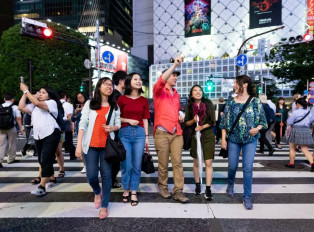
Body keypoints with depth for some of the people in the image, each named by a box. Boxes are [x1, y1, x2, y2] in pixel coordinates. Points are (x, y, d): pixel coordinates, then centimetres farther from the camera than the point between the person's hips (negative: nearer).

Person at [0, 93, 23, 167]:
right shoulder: (15, 107, -5)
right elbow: (18, 118, -9)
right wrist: (20, 128, -4)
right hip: (11, 128, -2)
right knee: (12, 144, 12)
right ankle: (11, 159, 22)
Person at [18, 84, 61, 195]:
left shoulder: (52, 103, -3)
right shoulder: (34, 106, 19)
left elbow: (37, 103, -19)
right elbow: (21, 107, 5)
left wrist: (26, 90, -13)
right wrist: (24, 93, 5)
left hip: (51, 135, -8)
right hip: (38, 136, 8)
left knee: (45, 160, -11)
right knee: (42, 160, 14)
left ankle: (42, 187, -9)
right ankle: (52, 179, 31)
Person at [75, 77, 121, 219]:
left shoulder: (115, 106, 7)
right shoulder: (89, 104, 4)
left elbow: (118, 124, 10)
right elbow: (83, 124, -1)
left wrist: (112, 128, -14)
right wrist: (79, 145, -8)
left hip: (107, 145, 1)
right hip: (91, 145, 0)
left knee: (106, 174, 2)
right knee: (91, 175, 0)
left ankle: (104, 206, 18)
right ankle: (97, 192, 35)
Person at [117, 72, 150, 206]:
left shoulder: (144, 100, 9)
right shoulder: (122, 99, 3)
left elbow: (145, 120, 9)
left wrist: (146, 136, 6)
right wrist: (129, 121, -9)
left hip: (139, 133, 2)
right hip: (125, 133, -1)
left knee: (137, 165, 4)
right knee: (126, 165, 0)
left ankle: (133, 193, 18)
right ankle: (126, 190, 24)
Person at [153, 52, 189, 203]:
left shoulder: (176, 94, 21)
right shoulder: (159, 90, 1)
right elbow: (161, 81, -23)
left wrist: (179, 117, 10)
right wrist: (175, 64, -27)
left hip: (177, 133, 5)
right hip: (162, 133, -5)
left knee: (178, 162, 1)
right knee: (163, 163, 5)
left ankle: (178, 191, 8)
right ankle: (163, 187, 24)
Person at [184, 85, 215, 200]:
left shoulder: (208, 104, -3)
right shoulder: (189, 107, 1)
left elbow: (212, 121, -4)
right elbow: (186, 123, 4)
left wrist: (202, 127, -18)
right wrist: (193, 120, -16)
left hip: (208, 136, -1)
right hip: (195, 136, 2)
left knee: (208, 163, -5)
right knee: (196, 162, 11)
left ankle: (208, 189, 2)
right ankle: (197, 185, 28)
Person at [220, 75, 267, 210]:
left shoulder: (255, 102, -1)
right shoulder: (231, 102, 1)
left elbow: (263, 120, 5)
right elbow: (224, 121, 2)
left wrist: (257, 128, -17)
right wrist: (223, 139, -3)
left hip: (250, 139, -1)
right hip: (233, 139, 1)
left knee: (248, 168, -1)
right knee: (232, 166, 8)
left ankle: (247, 197, 15)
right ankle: (230, 184, 40)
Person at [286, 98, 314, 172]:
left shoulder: (295, 112, -10)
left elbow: (289, 122, -8)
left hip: (296, 130, -5)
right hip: (306, 131, 5)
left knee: (292, 148, 9)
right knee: (305, 149, 8)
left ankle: (291, 163, 16)